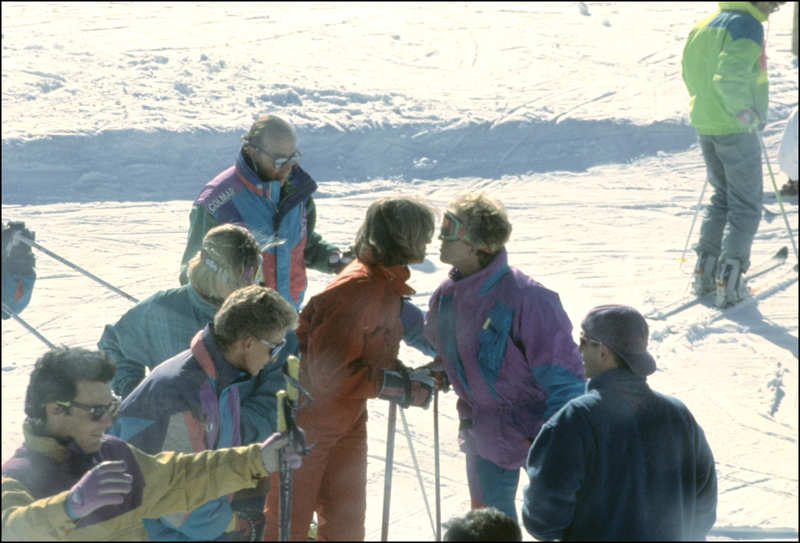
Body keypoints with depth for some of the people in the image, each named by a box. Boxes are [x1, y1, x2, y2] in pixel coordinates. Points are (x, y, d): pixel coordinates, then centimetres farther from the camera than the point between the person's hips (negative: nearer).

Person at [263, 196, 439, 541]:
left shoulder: (386, 283, 2)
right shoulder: (355, 289, -28)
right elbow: (330, 373, -31)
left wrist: (407, 377, -5)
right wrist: (399, 385, -24)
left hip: (347, 423, 9)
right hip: (306, 424, -9)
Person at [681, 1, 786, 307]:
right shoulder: (746, 26, -14)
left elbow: (689, 71, 20)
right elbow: (730, 74, -28)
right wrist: (743, 110, -34)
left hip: (704, 124, 8)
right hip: (735, 129, -8)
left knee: (722, 197, 21)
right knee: (746, 204, 2)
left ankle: (705, 270, 16)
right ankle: (730, 279, -5)